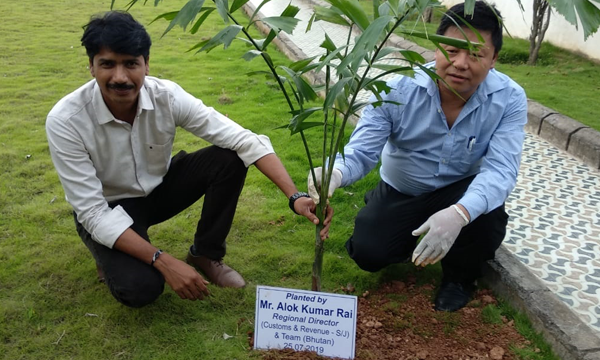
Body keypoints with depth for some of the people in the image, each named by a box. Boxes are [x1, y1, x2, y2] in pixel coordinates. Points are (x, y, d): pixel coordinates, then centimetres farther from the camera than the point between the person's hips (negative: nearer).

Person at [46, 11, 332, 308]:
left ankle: (205, 254, 1)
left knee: (230, 158, -20)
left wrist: (295, 196, -37)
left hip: (159, 187, 4)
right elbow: (92, 213, -28)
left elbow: (244, 140, -25)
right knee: (139, 288, -29)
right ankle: (112, 254, 8)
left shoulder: (166, 96, -23)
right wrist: (164, 262, -35)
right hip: (106, 210, -3)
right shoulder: (65, 120, -29)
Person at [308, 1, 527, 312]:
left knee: (486, 212, -32)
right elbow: (361, 151, -26)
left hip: (461, 192, 0)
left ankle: (460, 276, 2)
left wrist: (459, 213, -54)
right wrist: (335, 174, -53)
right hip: (400, 192, 1)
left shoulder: (509, 99, -23)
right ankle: (411, 236, 20)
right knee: (368, 253, -17)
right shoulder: (399, 89, -25)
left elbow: (501, 168, -33)